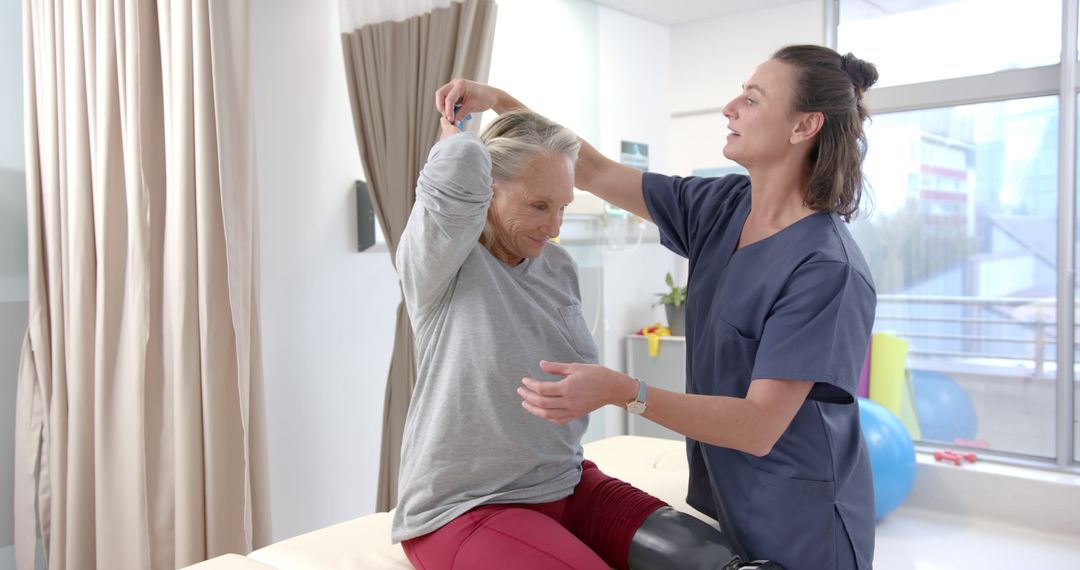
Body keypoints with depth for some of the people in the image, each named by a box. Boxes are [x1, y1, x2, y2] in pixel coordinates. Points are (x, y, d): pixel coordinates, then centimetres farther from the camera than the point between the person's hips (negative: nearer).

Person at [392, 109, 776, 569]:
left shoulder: (558, 265, 7)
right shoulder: (440, 261, -13)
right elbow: (460, 167, -33)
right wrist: (454, 139, -13)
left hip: (566, 485, 7)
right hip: (463, 509, -6)